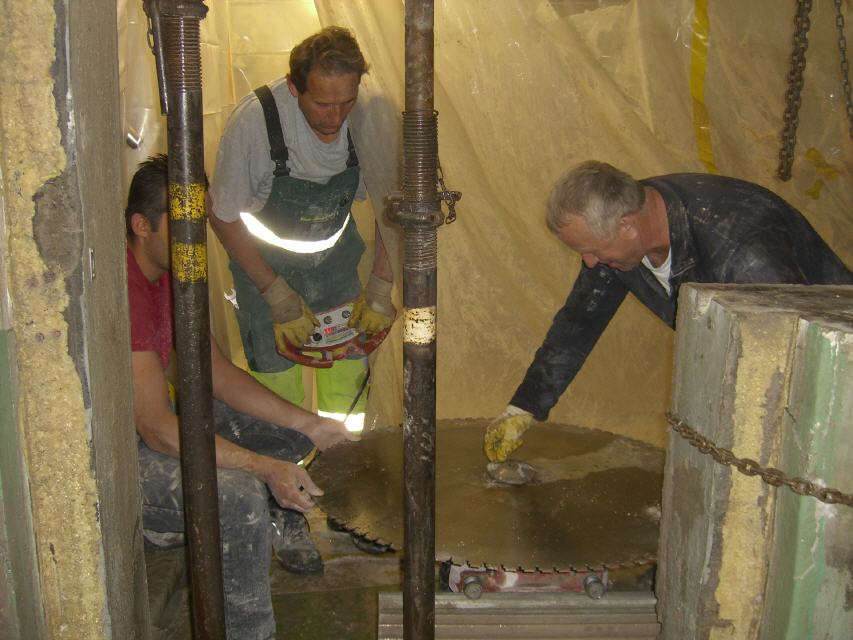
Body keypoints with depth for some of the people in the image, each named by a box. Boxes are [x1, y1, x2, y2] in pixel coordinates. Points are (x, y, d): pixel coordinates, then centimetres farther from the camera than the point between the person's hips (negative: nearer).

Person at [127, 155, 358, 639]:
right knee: (239, 494, -31)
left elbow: (218, 372, 5)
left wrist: (308, 426, -3)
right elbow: (156, 426, -32)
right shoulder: (123, 288, -28)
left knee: (288, 425, 11)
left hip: (151, 423, 10)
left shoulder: (169, 273, 4)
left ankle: (284, 531, 34)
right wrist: (266, 467, -36)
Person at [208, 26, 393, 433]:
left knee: (349, 374, 3)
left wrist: (380, 288, -8)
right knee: (277, 380, -5)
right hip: (265, 260, -2)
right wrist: (277, 294, -17)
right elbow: (223, 216, -15)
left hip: (337, 254, 3)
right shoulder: (254, 120, -30)